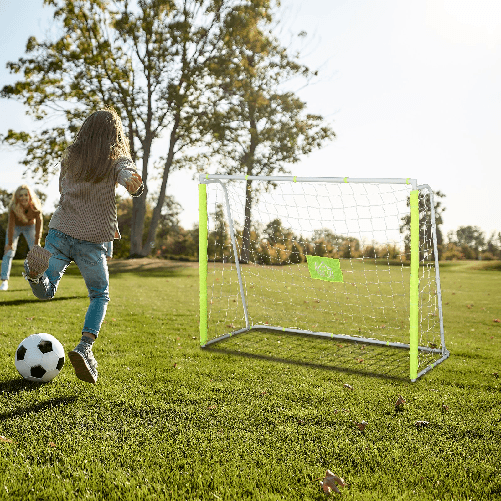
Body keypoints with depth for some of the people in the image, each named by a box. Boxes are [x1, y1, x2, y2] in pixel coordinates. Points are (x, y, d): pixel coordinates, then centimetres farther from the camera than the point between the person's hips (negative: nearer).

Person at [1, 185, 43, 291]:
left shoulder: (36, 206, -31)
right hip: (15, 227, -1)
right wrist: (10, 243, -24)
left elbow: (39, 223, -23)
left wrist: (37, 243, -22)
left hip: (30, 227, 1)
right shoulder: (13, 207, -34)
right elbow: (11, 226, -29)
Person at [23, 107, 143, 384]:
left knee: (45, 291, 8)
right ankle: (85, 348, -7)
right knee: (100, 296, 14)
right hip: (92, 241, -3)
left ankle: (36, 271, -29)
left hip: (59, 232, 3)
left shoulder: (69, 157, 13)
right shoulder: (118, 159, 1)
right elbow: (130, 178, -21)